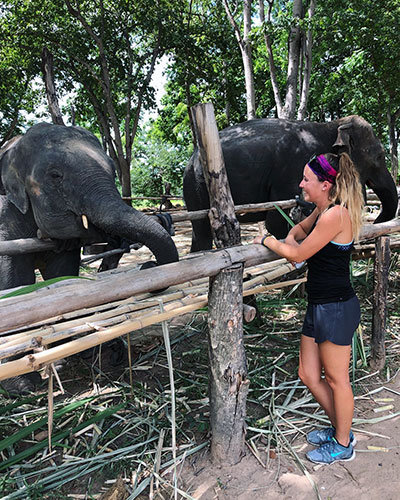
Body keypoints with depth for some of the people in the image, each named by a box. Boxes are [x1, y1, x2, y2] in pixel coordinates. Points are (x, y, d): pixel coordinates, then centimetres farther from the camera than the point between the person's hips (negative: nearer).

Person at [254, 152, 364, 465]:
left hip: (336, 309, -9)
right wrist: (289, 239, 5)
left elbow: (297, 255, -16)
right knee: (309, 375, 18)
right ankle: (340, 428, 40)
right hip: (319, 307, 9)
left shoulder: (336, 214, -20)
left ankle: (343, 445, 32)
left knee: (336, 379, 10)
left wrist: (266, 240, 0)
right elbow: (300, 229, 29)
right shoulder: (322, 210, 9)